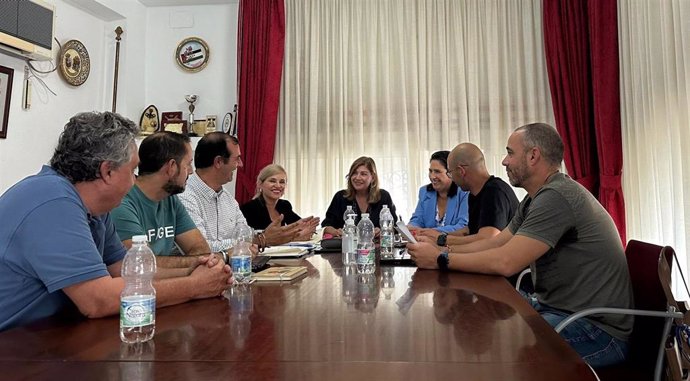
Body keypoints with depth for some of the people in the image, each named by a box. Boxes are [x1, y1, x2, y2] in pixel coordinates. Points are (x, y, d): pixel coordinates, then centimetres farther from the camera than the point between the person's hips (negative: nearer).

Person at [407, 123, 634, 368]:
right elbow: (493, 244, 8)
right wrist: (439, 248, -3)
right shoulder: (535, 199, 10)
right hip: (555, 307, 9)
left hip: (596, 328, -9)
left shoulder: (556, 196, -22)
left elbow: (506, 262, -28)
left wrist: (441, 260, -18)